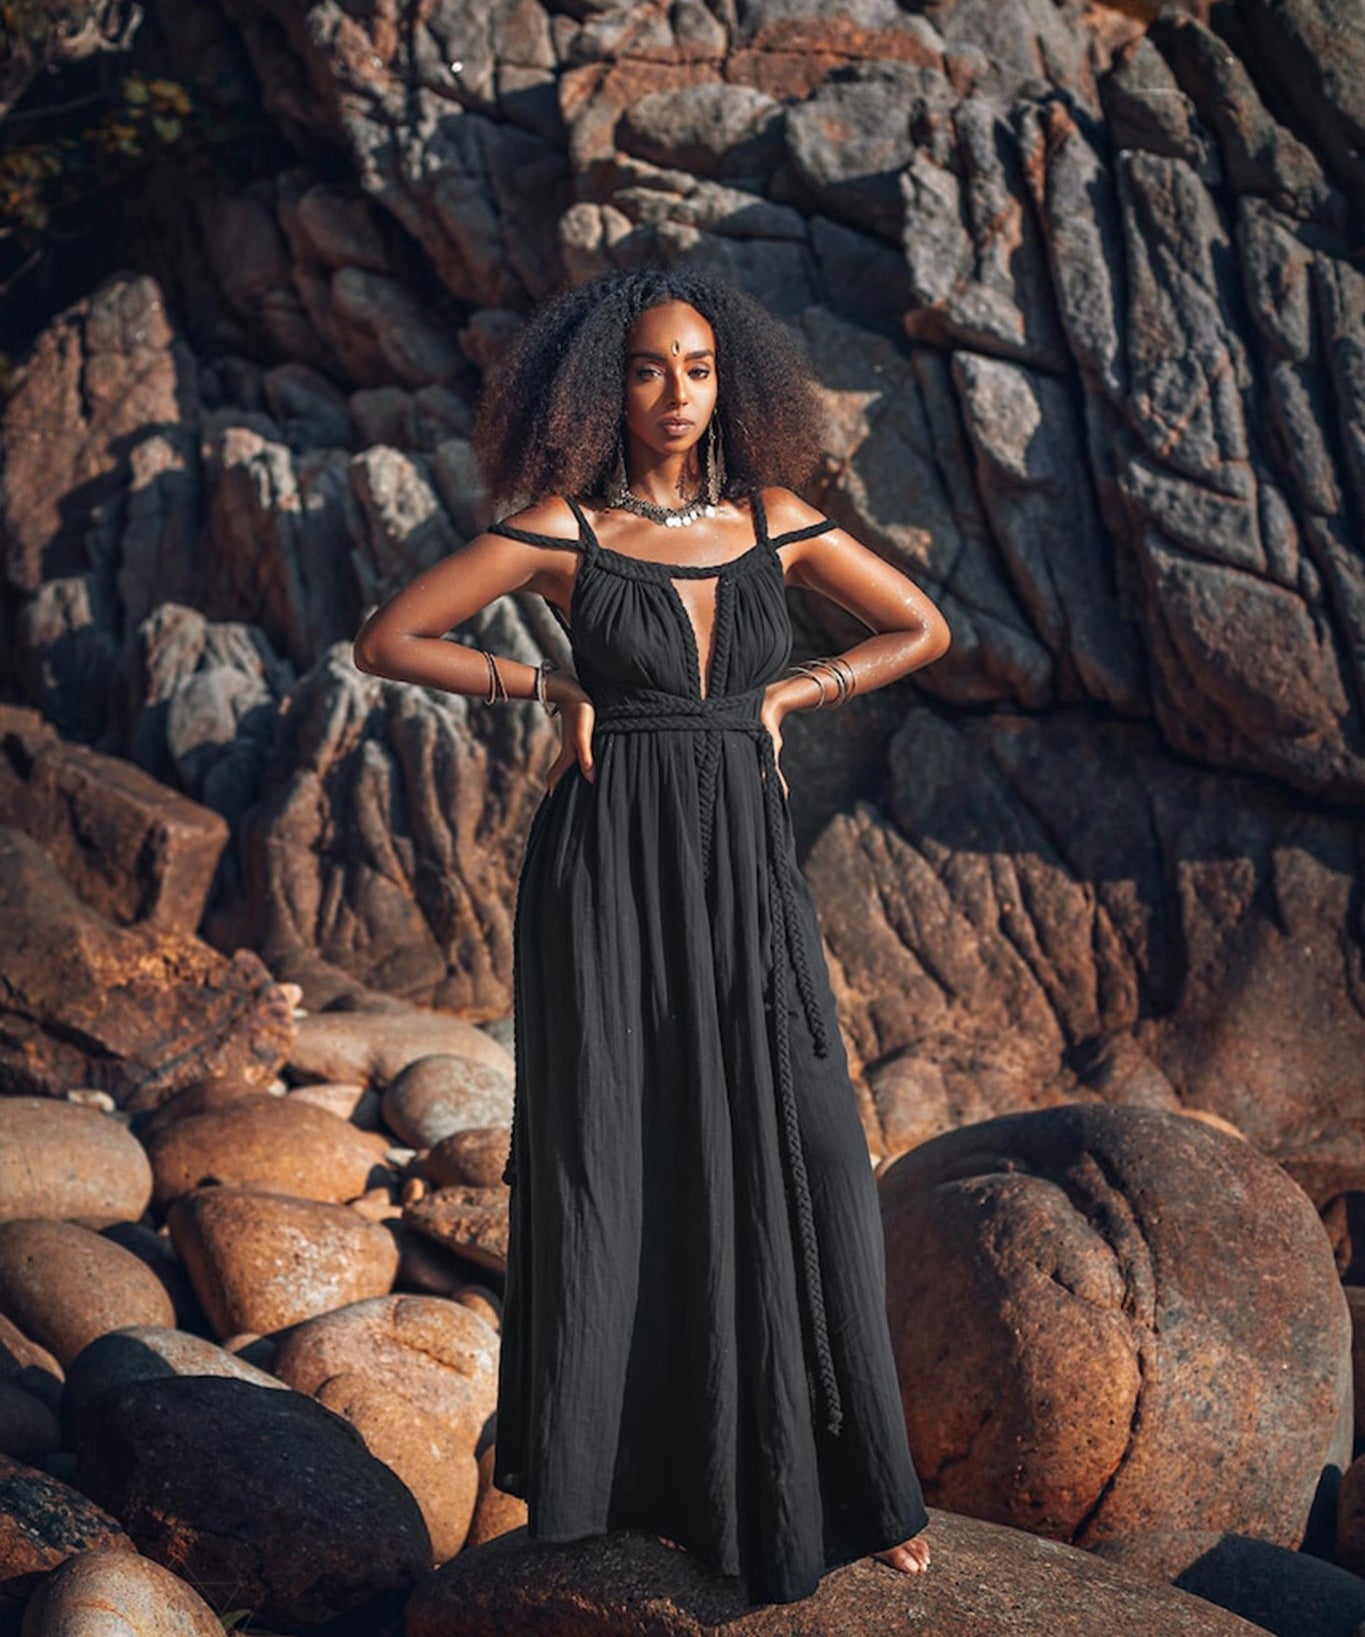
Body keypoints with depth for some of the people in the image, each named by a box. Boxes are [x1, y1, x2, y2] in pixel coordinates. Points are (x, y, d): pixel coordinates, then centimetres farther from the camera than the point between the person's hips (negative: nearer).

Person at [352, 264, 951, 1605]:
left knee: (797, 1159, 0)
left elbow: (923, 630, 15)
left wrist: (783, 695, 4)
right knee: (617, 1162, 4)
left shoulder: (774, 519, 6)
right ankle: (599, 1466, 26)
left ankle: (818, 1484, 16)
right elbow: (383, 642, 0)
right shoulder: (559, 528, -3)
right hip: (609, 864, -3)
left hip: (745, 867, 3)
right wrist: (552, 689, -4)